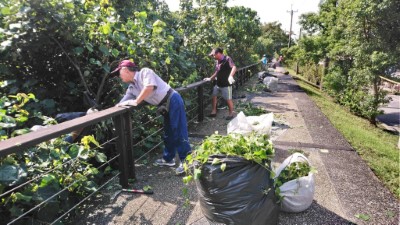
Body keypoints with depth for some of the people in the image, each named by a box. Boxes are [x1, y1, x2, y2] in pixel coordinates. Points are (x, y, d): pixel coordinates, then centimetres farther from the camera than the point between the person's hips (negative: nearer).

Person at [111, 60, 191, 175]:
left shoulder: (145, 72, -10)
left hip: (173, 100, -9)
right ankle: (168, 159, 30)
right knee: (168, 133, 17)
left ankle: (185, 161, 1)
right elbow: (122, 104, 13)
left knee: (179, 132, -7)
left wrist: (135, 102, -19)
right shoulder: (131, 88, 12)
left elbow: (149, 87, -27)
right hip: (165, 107, 9)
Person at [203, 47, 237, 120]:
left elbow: (234, 67, -28)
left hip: (226, 84, -8)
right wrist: (210, 79, 22)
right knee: (214, 95, 12)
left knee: (228, 99, 1)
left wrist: (231, 76, -44)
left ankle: (231, 114, 20)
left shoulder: (227, 59, -15)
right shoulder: (217, 61, 9)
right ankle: (214, 112, 24)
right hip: (218, 83, 8)